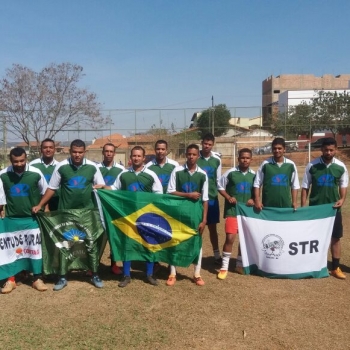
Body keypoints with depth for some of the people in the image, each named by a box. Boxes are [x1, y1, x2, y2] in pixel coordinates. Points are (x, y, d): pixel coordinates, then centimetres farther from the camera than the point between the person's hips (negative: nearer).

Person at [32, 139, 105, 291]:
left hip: (88, 212, 0)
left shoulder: (92, 167, -4)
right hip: (66, 212, 0)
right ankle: (63, 277, 21)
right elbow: (52, 188, 2)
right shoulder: (61, 167, -6)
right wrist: (39, 205, -4)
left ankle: (95, 275, 22)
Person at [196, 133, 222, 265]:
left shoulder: (217, 159, 1)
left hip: (212, 198, 2)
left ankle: (217, 255, 19)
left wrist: (217, 193, 6)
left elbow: (218, 180, 8)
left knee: (212, 227, 10)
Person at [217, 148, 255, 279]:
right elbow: (220, 187, 2)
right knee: (230, 238, -10)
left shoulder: (253, 175, 3)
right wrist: (228, 197, -13)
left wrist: (253, 199, -5)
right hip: (232, 210, -4)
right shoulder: (230, 172, -6)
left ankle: (239, 265, 28)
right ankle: (224, 267, 4)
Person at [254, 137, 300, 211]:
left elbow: (295, 185, 9)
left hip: (286, 205, 2)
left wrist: (294, 202, 3)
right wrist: (257, 200, -7)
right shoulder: (265, 164, -2)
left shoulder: (290, 165, 2)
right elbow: (257, 184, 1)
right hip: (268, 205, -2)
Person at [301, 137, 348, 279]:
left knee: (336, 237, 7)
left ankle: (335, 268, 19)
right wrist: (303, 207, -7)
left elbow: (343, 185, 9)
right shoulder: (312, 165, -8)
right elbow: (305, 187, -3)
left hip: (333, 207, 1)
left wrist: (342, 199, -9)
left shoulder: (341, 167, -3)